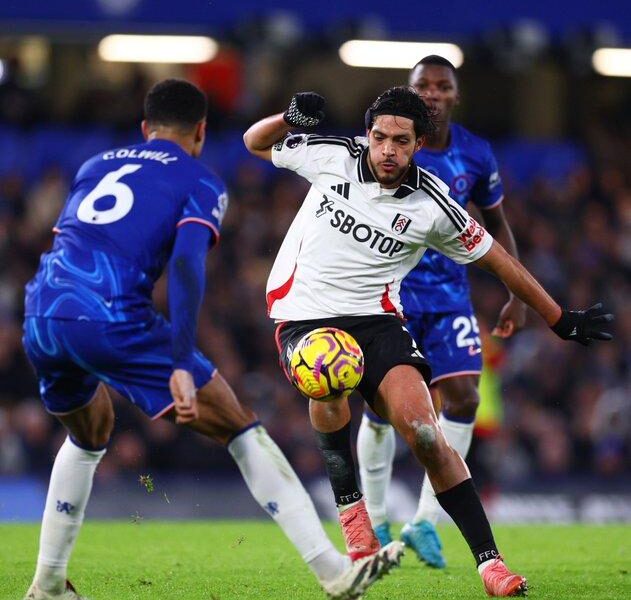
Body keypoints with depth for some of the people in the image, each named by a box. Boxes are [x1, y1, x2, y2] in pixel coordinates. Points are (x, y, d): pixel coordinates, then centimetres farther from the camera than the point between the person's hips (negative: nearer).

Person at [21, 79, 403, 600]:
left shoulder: (95, 165, 27)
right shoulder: (201, 184, 10)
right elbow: (186, 264, -8)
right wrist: (181, 366, -14)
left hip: (40, 316, 6)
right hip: (111, 317, -6)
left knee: (90, 436, 34)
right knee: (241, 430, 3)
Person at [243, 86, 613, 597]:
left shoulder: (433, 205, -6)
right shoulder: (334, 157, -5)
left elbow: (498, 260, 6)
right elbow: (256, 143, 10)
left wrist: (562, 321, 10)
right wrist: (291, 117, -13)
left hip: (373, 318, 0)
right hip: (304, 312, 0)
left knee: (423, 429, -20)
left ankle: (488, 558, -14)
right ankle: (348, 505, -14)